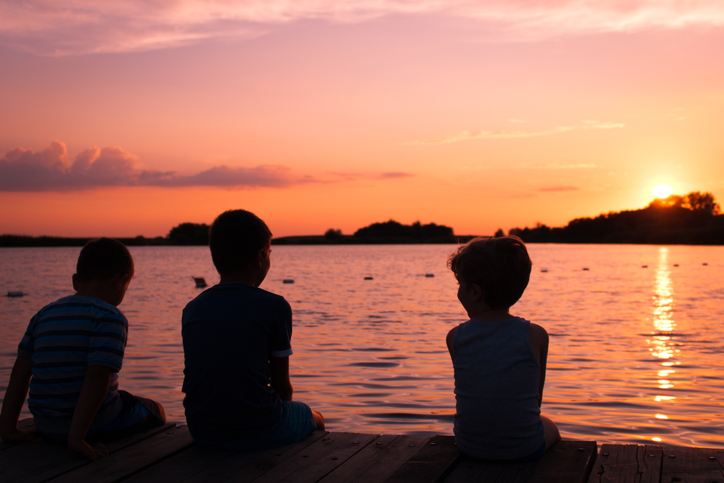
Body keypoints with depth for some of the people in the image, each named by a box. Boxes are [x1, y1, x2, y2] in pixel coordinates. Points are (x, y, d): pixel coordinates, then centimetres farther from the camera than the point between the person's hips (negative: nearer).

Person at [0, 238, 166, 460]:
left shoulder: (43, 315, 9)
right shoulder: (111, 318, -14)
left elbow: (20, 371, 8)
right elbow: (97, 377, -24)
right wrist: (77, 437, -26)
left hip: (45, 427, 7)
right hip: (94, 422, -7)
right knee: (155, 410, 21)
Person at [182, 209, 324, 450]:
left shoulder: (191, 309, 4)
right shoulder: (274, 306, -10)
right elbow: (282, 385, -4)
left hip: (202, 433, 5)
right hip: (259, 433, -5)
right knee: (313, 418, 28)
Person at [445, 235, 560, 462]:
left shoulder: (455, 337, -10)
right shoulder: (536, 336, -11)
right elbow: (536, 398, 4)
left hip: (470, 447, 1)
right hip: (525, 448, -1)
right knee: (550, 428, 34)